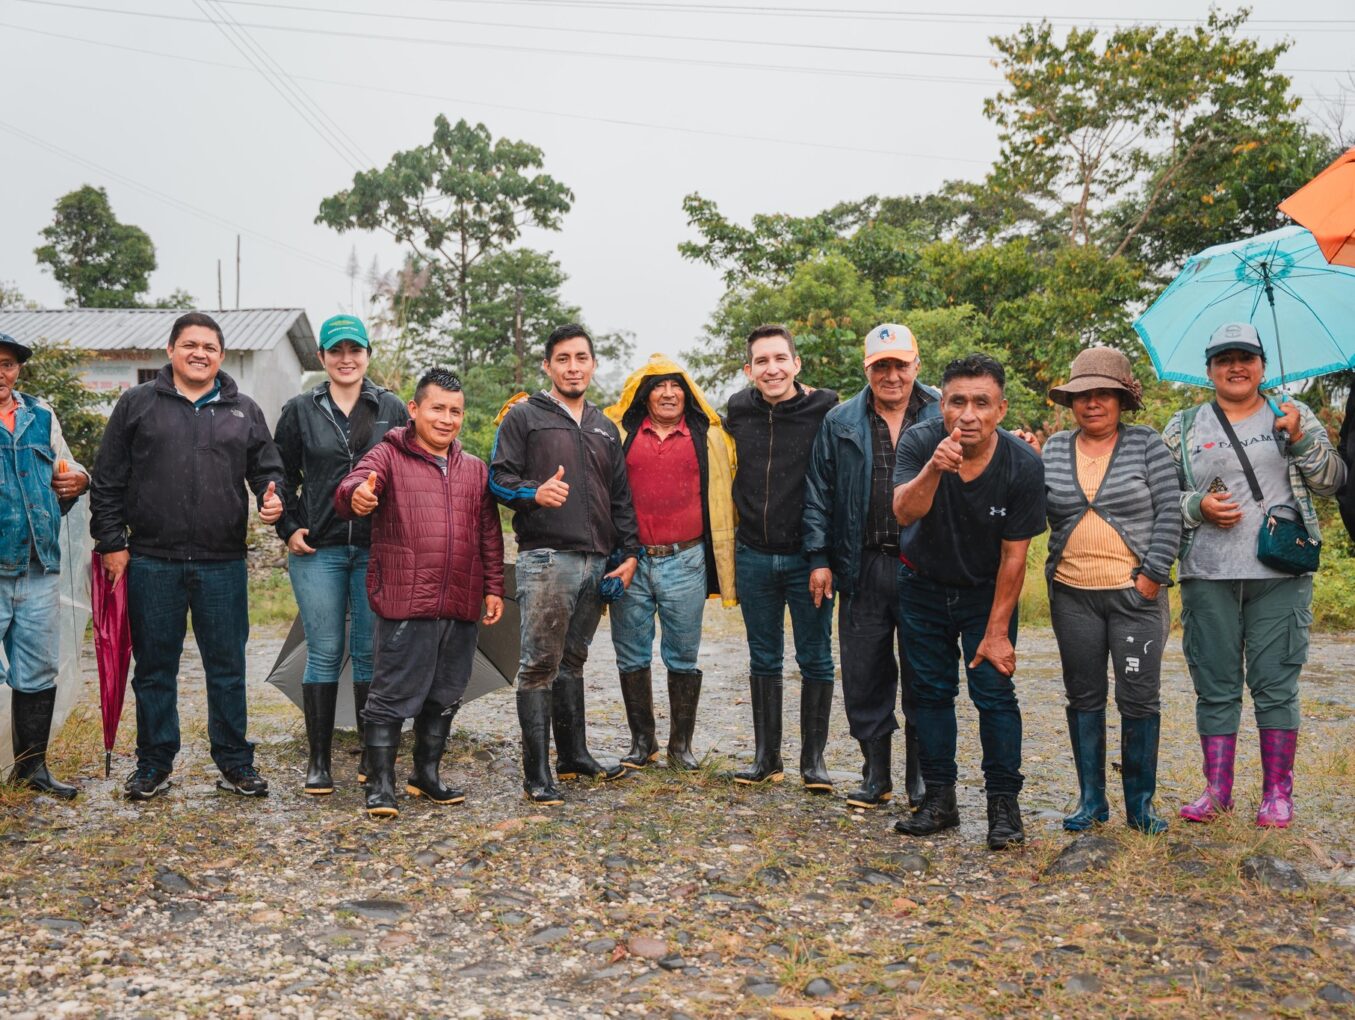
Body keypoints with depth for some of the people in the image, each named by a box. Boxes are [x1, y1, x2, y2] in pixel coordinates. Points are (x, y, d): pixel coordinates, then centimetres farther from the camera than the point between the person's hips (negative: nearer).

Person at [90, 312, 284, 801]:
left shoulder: (244, 411, 10)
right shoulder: (136, 405, 6)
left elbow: (268, 470, 13)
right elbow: (108, 481, 5)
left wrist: (273, 497, -9)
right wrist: (111, 542, -1)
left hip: (223, 564, 1)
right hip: (152, 563, -1)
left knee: (227, 667, 7)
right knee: (154, 668, 9)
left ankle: (234, 760, 18)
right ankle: (154, 762, 22)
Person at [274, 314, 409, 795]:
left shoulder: (392, 409, 8)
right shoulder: (300, 410, 8)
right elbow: (281, 475, 12)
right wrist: (289, 528, 1)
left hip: (378, 550, 0)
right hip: (317, 550, 0)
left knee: (371, 652, 4)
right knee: (324, 654, 1)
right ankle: (318, 760, 10)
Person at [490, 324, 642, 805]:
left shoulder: (605, 429, 19)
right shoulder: (524, 416, 3)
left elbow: (621, 498, 20)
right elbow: (499, 478, -4)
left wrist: (629, 553, 10)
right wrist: (535, 494, -23)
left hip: (597, 562, 6)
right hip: (545, 559, -6)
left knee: (573, 661, 14)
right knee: (540, 665, -6)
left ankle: (574, 755, 23)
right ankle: (537, 773, -2)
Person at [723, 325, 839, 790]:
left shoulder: (824, 412, -8)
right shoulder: (737, 413, 3)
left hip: (807, 556, -3)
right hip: (753, 557, 3)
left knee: (816, 661, 5)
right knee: (764, 661, 12)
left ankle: (813, 759, 17)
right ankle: (766, 756, 22)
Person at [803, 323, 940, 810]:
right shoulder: (840, 423, 8)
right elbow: (819, 494, 9)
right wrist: (819, 557, 2)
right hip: (862, 568, 2)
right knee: (864, 676, 6)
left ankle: (922, 778, 19)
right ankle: (876, 774, 19)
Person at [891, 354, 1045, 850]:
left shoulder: (1023, 465, -21)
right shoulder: (920, 442, -20)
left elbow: (1013, 555, -16)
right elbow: (904, 512, -35)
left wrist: (997, 632, -14)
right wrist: (933, 469, -54)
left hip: (987, 591, -1)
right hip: (924, 585, 2)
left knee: (994, 692, -8)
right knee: (930, 691, 6)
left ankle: (1004, 805, 3)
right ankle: (939, 799, 17)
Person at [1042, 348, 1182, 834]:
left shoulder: (1147, 444, 1)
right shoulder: (1055, 449, 9)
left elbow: (1169, 513, -3)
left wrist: (1151, 575, -10)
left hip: (1136, 594, -3)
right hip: (1073, 595, 3)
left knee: (1139, 699, 0)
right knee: (1084, 697, 9)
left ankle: (1140, 803, 14)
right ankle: (1090, 799, 19)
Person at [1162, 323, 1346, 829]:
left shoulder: (1293, 416, 9)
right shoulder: (1184, 427, 9)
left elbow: (1332, 482, 3)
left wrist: (1300, 440, -12)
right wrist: (1198, 506, -10)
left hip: (1279, 576, -1)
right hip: (1208, 577, 1)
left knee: (1276, 685, 1)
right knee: (1215, 686, 5)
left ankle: (1278, 793, 12)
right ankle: (1217, 789, 16)